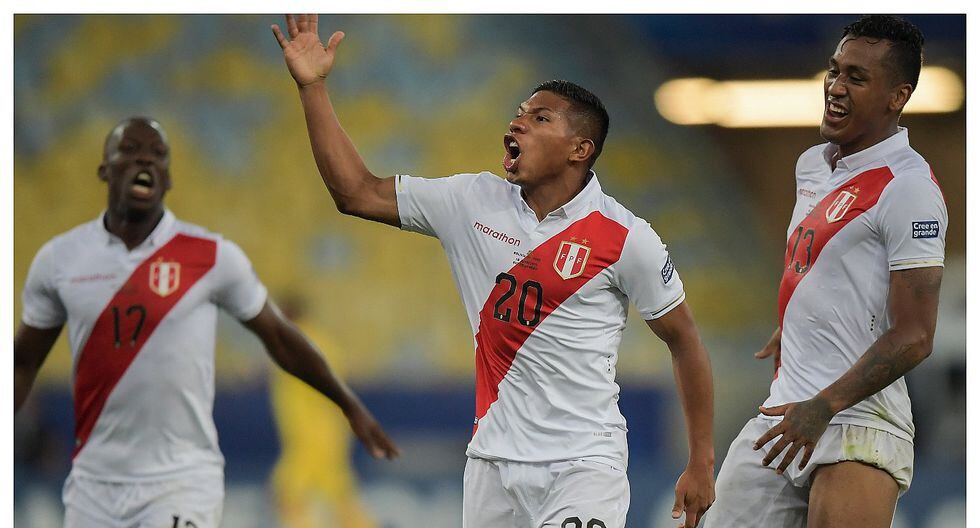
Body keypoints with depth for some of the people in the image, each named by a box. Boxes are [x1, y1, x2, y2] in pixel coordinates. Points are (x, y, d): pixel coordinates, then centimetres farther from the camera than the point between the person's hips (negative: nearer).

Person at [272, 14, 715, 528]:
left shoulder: (625, 236, -6)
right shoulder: (473, 202, 5)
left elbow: (684, 340, 2)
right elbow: (356, 192, 8)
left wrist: (701, 462, 2)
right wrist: (312, 87, 2)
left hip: (583, 466, -5)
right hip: (492, 462, 5)